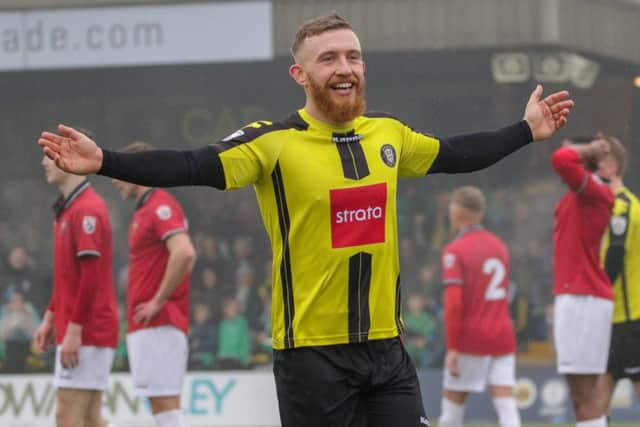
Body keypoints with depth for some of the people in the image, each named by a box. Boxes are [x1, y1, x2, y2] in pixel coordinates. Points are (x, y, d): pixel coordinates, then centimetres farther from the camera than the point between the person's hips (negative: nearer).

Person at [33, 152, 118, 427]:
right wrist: (49, 319, 21)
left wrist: (74, 330, -21)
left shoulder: (87, 210, -14)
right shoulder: (67, 209, 16)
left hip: (85, 333, -10)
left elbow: (91, 276, -20)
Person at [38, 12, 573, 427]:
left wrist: (525, 131, 32)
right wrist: (104, 162, -31)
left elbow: (453, 155, 25)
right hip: (311, 349, -5)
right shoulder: (274, 142, -10)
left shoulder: (389, 133, 7)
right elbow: (192, 167, -20)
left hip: (385, 342, 5)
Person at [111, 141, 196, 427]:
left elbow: (184, 253, -26)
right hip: (144, 328, 10)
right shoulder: (145, 210, 19)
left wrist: (158, 301, -20)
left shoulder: (160, 207, -12)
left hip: (158, 326, -10)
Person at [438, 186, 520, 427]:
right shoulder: (499, 245, 11)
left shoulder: (455, 251, -8)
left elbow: (453, 303, -15)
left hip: (471, 336, -5)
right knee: (505, 400, -4)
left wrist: (452, 347, -15)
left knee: (453, 400, 7)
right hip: (503, 335, 5)